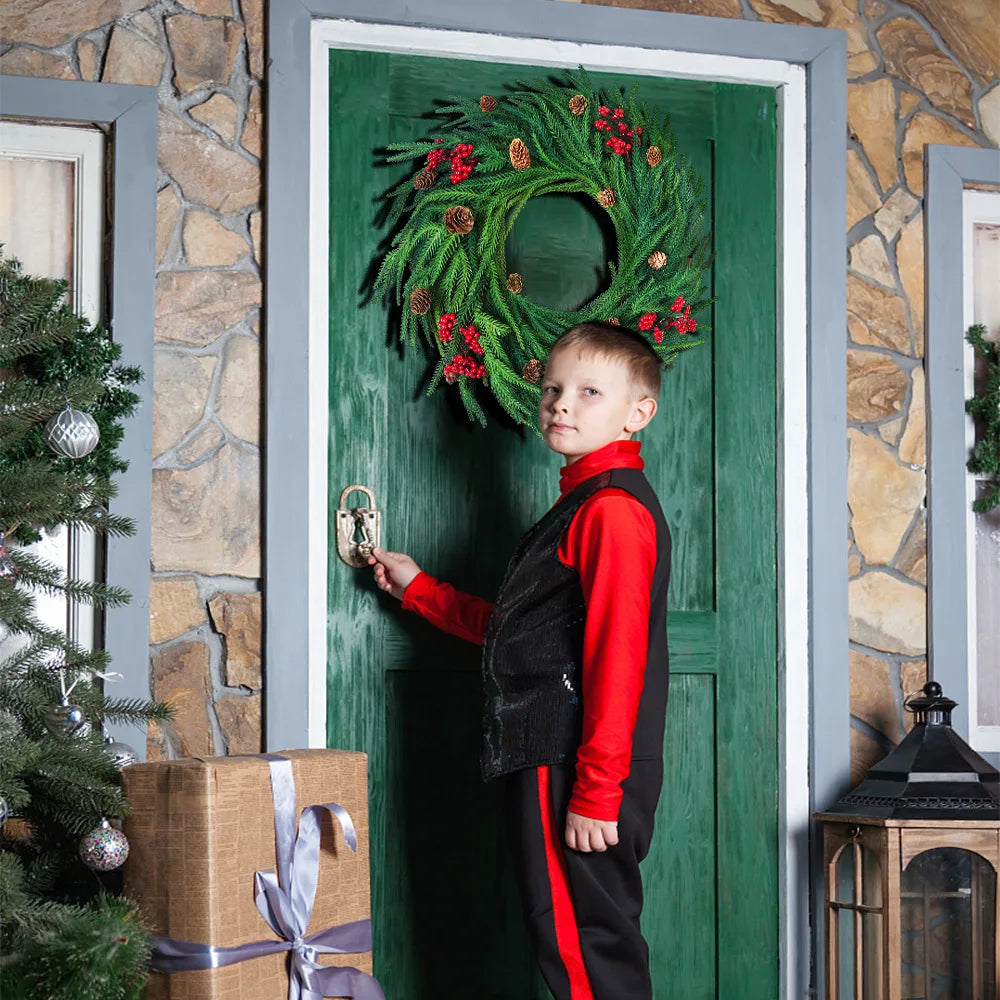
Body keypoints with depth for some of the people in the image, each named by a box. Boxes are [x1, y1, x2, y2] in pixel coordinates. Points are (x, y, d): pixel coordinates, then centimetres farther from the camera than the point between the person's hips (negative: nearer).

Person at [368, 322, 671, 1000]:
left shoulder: (612, 506, -13)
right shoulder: (581, 503, 21)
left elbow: (616, 653, -20)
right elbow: (513, 629, 28)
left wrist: (594, 792, -23)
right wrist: (418, 589, 32)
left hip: (574, 770, -10)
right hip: (549, 764, 10)